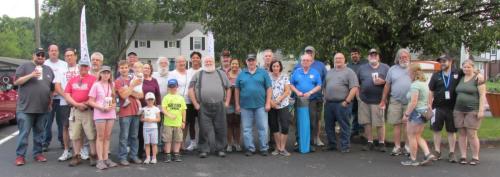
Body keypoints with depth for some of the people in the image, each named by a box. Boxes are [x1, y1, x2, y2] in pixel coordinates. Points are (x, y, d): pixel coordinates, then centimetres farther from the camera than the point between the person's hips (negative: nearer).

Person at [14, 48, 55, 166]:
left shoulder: (48, 69, 16)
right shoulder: (24, 66, 2)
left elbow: (52, 88, 21)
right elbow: (16, 82, -6)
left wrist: (50, 102, 14)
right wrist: (31, 75, -18)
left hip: (43, 108, 4)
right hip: (26, 108, -4)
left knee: (39, 132, 10)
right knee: (24, 132, -3)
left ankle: (38, 153, 18)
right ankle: (20, 156, 2)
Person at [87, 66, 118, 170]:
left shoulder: (112, 85, 11)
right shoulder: (96, 85, -2)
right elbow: (90, 101, -5)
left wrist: (113, 106, -7)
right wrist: (101, 107, -17)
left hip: (111, 113, 4)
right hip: (100, 114, -4)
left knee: (107, 137, 8)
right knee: (100, 137, -1)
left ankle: (106, 158, 13)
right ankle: (100, 160, 2)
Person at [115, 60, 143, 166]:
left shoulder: (134, 80, 13)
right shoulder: (118, 81, -2)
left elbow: (141, 95, 6)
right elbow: (124, 95, -15)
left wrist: (130, 92, -8)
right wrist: (133, 86, -15)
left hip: (135, 111, 5)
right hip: (124, 112, -5)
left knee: (134, 136, 10)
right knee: (124, 137, -2)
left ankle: (134, 155, 17)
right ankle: (122, 157, 4)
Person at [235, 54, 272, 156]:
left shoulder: (263, 73, 4)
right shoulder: (241, 74, 9)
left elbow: (269, 88, 2)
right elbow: (237, 90, 10)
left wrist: (268, 103, -5)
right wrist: (237, 105, 5)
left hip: (260, 105, -2)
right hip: (245, 106, 2)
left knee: (263, 127, 1)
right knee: (246, 129, 6)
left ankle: (264, 148, 12)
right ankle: (250, 148, 16)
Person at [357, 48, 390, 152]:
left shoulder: (385, 67, 7)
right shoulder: (362, 68, 14)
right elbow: (357, 83, 15)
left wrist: (383, 81, -14)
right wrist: (358, 95, 6)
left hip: (379, 100, -3)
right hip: (364, 100, 3)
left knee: (380, 123, -2)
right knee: (366, 123, 5)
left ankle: (381, 143, 9)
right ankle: (370, 143, 14)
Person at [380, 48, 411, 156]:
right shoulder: (392, 69, 9)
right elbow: (387, 85, 11)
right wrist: (383, 100, 10)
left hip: (410, 102, -1)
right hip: (395, 101, 1)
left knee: (408, 125, 2)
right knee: (396, 125, 3)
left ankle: (407, 146, 13)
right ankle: (397, 147, 9)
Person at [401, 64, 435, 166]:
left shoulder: (415, 85, -17)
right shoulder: (424, 84, 14)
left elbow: (413, 102, -23)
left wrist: (406, 114, -18)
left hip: (416, 112, -10)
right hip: (424, 111, 10)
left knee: (412, 136, 1)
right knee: (418, 136, 16)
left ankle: (413, 159, 7)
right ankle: (428, 154, 7)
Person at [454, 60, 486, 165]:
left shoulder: (477, 78, -4)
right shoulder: (460, 79, 12)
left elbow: (482, 95, -8)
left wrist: (481, 110, -14)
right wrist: (455, 107, 13)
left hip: (472, 111, -5)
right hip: (459, 110, 5)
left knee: (472, 134, -6)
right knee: (461, 134, 5)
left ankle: (475, 157, 5)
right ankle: (463, 156, 11)